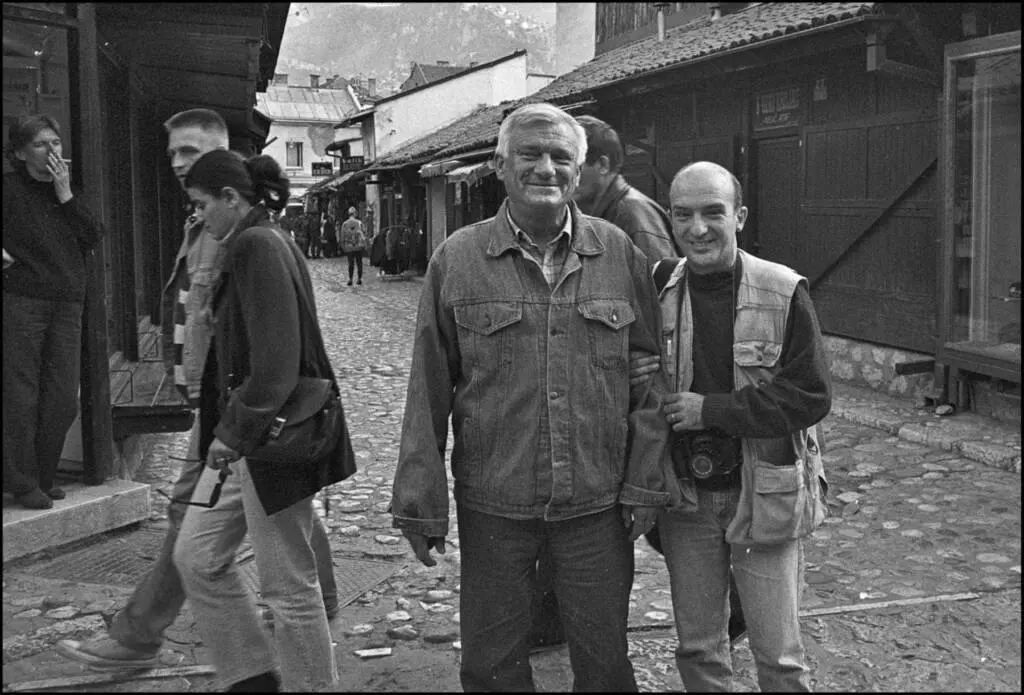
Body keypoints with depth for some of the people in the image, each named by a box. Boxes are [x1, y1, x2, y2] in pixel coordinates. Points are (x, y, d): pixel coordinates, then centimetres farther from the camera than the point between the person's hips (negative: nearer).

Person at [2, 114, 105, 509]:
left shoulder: (66, 190, 17)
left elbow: (94, 236, 4)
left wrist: (66, 195, -2)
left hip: (67, 303, 5)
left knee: (63, 399, 4)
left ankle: (43, 477, 16)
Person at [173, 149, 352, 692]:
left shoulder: (259, 247, -17)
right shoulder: (248, 247, 14)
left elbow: (274, 361, -24)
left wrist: (235, 433, -16)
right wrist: (226, 431, 15)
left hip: (273, 441, -10)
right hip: (244, 440, 10)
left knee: (290, 586, 3)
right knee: (196, 555, 16)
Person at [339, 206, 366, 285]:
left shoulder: (344, 224, -1)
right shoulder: (359, 223, -5)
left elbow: (343, 237, 3)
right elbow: (363, 235, -3)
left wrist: (343, 247, 10)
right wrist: (365, 245, 4)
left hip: (349, 247, 1)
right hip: (359, 246, -1)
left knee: (351, 263, 6)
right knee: (359, 263, 7)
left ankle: (350, 279, 0)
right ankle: (360, 279, 6)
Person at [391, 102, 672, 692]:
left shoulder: (621, 254, 1)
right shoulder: (457, 260, -2)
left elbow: (651, 378, 4)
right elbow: (428, 393, -1)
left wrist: (645, 484, 0)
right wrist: (420, 503, -1)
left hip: (599, 504, 1)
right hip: (491, 506, 0)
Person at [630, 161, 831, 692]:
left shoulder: (784, 293, -11)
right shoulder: (656, 292, -1)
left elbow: (810, 395, -14)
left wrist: (711, 409, -18)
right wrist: (626, 379, -12)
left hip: (764, 494, -3)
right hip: (686, 498, 3)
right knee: (697, 647, 17)